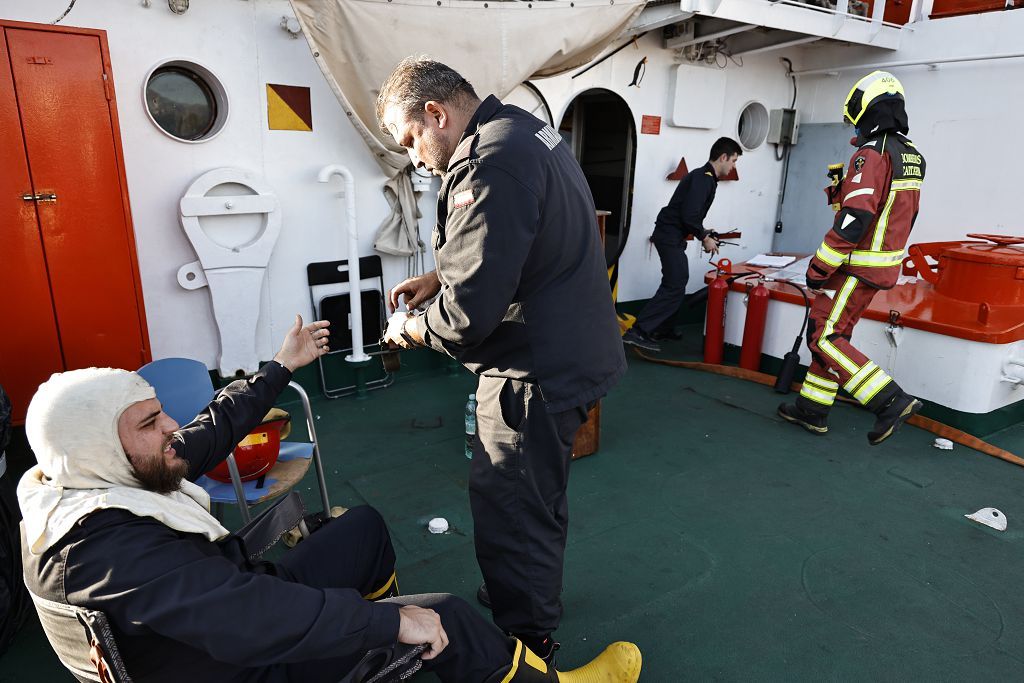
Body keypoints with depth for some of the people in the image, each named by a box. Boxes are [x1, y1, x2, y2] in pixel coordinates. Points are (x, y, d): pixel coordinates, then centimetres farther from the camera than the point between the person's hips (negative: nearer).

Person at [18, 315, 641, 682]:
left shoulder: (93, 483, -4)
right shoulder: (107, 547, -34)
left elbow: (212, 433, 7)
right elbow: (246, 618, -41)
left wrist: (282, 367, 15)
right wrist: (392, 623, -36)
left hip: (233, 616, 10)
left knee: (365, 525, 16)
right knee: (445, 618, -15)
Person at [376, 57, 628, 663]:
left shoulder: (488, 164, -23)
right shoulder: (530, 131, 12)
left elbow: (472, 309, -27)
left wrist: (411, 328, -7)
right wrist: (441, 278, 12)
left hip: (538, 371, -11)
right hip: (572, 352, 11)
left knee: (508, 509, 4)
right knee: (539, 497, 25)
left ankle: (528, 639, 25)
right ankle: (536, 600, 46)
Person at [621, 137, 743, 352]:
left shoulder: (704, 177, 17)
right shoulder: (703, 178, -15)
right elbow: (689, 215, -23)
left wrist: (702, 232, 14)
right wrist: (704, 238, -11)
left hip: (671, 236, 11)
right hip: (670, 236, -11)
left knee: (675, 284, 18)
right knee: (674, 288, -14)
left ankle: (657, 328, 25)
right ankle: (637, 332, -18)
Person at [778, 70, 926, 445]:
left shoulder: (872, 153, -17)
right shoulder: (911, 155, 13)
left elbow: (854, 220, -25)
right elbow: (896, 211, 18)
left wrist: (818, 268, -20)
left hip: (858, 267, -10)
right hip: (886, 262, 10)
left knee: (824, 338, -5)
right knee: (831, 333, 15)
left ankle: (891, 401, -8)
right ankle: (812, 409, 22)